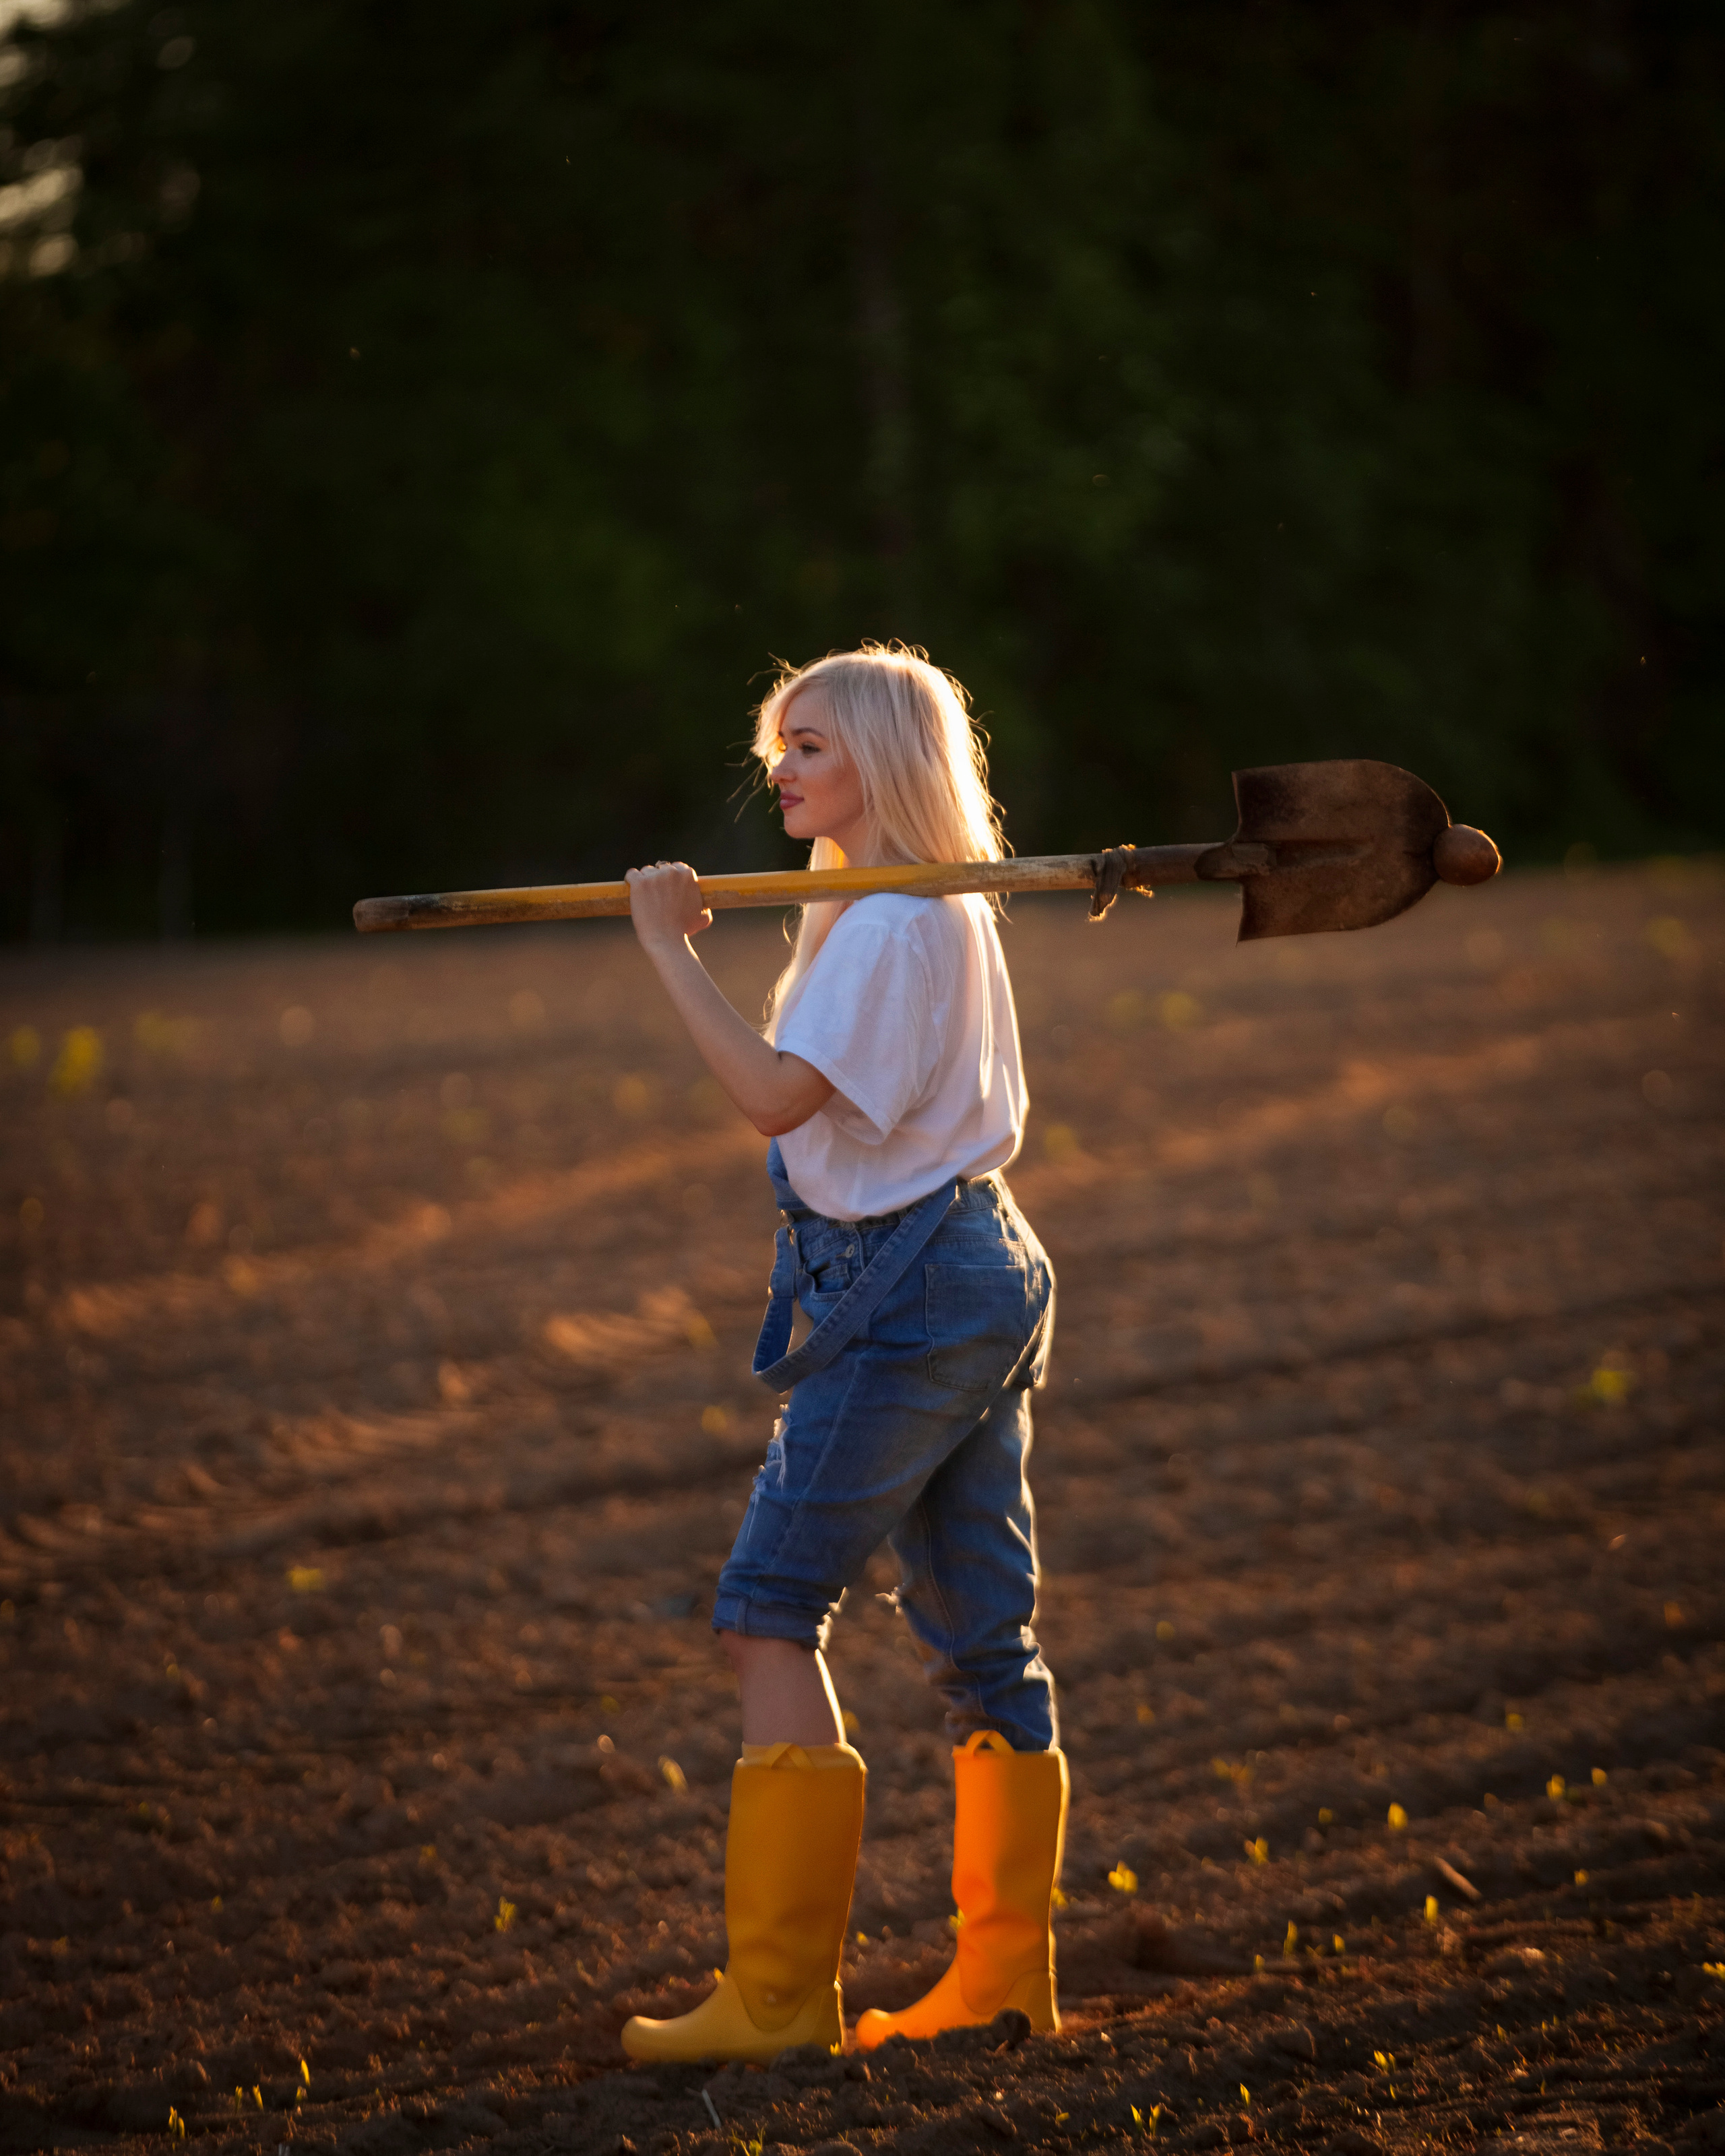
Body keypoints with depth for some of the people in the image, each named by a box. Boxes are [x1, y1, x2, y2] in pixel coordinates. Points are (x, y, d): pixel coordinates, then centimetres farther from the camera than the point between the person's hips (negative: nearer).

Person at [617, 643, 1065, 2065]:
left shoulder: (893, 923, -15)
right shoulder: (942, 912, 17)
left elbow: (776, 1093, -24)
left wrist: (672, 950, -19)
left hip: (911, 1292, -11)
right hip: (977, 1274, 11)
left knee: (775, 1607, -10)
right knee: (981, 1633, 11)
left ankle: (781, 1991, -12)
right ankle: (1006, 1974, 15)